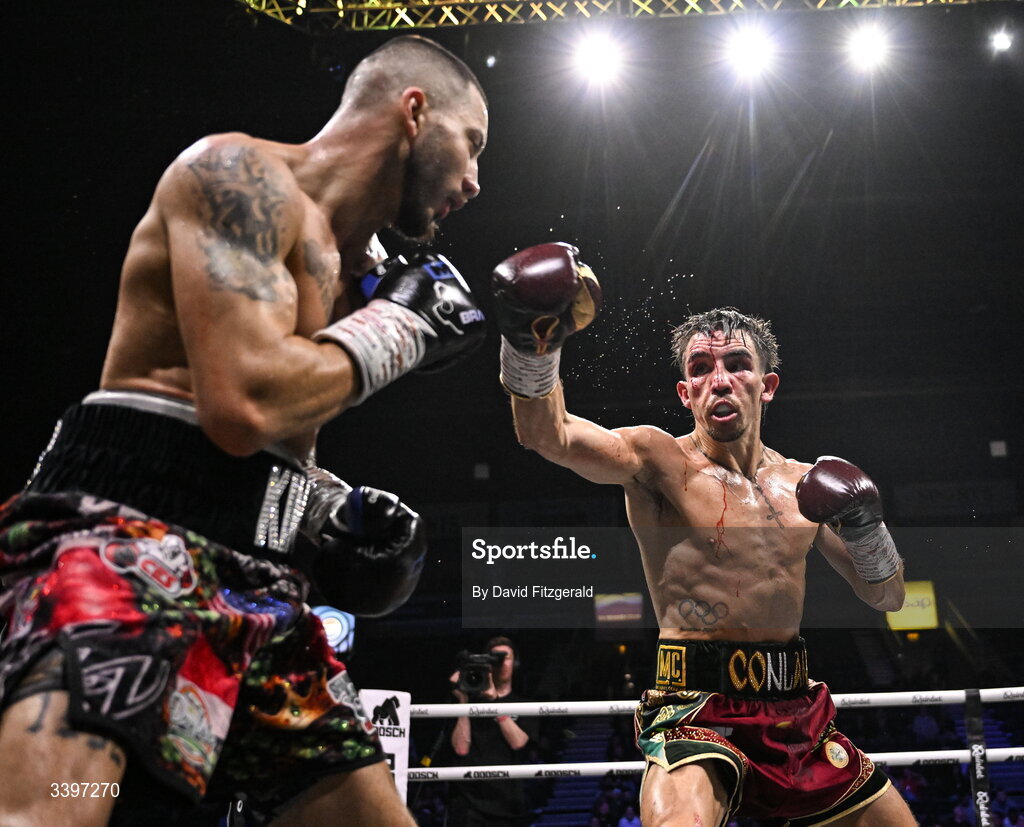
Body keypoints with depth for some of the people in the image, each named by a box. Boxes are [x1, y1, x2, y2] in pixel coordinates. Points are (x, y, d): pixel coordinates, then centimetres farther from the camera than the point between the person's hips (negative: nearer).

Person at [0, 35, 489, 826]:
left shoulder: (353, 265, 22)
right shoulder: (240, 172, -5)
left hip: (257, 587, 9)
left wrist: (337, 509, 8)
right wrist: (396, 326, -6)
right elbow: (244, 405, -21)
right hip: (124, 534, -9)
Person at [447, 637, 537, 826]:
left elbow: (517, 741, -7)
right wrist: (463, 703, -6)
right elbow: (461, 748, -3)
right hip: (469, 797, -1)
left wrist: (495, 701, -11)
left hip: (507, 799, 1)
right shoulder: (473, 701, 8)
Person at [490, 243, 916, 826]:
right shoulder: (660, 460, -4)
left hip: (796, 714, 6)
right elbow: (546, 433, -22)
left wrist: (865, 524, -3)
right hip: (698, 712, -6)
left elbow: (887, 597, 16)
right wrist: (531, 341, -41)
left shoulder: (803, 483, 12)